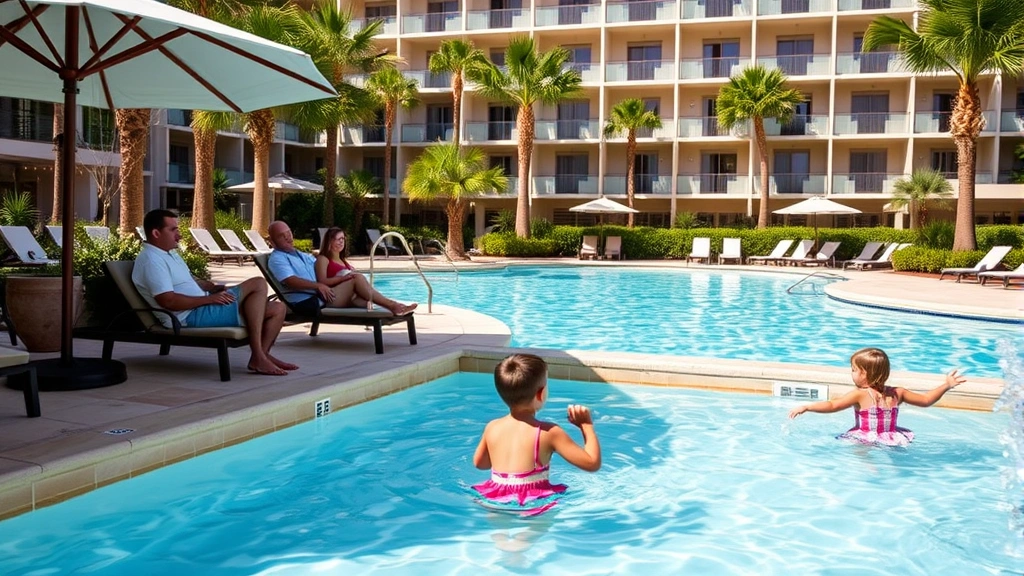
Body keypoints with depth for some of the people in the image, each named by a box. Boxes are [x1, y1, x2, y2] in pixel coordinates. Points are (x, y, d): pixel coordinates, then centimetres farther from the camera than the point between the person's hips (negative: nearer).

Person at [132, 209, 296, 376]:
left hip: (201, 307, 10)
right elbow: (168, 301, -24)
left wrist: (213, 287, 6)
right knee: (258, 284, -20)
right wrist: (210, 298, -20)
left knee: (277, 309, 0)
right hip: (192, 316, -10)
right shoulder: (151, 260, -14)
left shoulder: (168, 253, 20)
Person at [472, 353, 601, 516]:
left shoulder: (492, 427, 3)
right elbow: (593, 463, -10)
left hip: (492, 501, 6)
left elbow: (479, 463, 22)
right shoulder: (549, 432, -12)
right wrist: (587, 425, 3)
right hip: (531, 505, -6)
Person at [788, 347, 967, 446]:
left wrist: (806, 407, -6)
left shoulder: (860, 394, -8)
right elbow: (925, 400, 14)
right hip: (891, 439, 6)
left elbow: (832, 406, -12)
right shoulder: (897, 393, 6)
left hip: (867, 440, -6)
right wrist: (946, 386, 21)